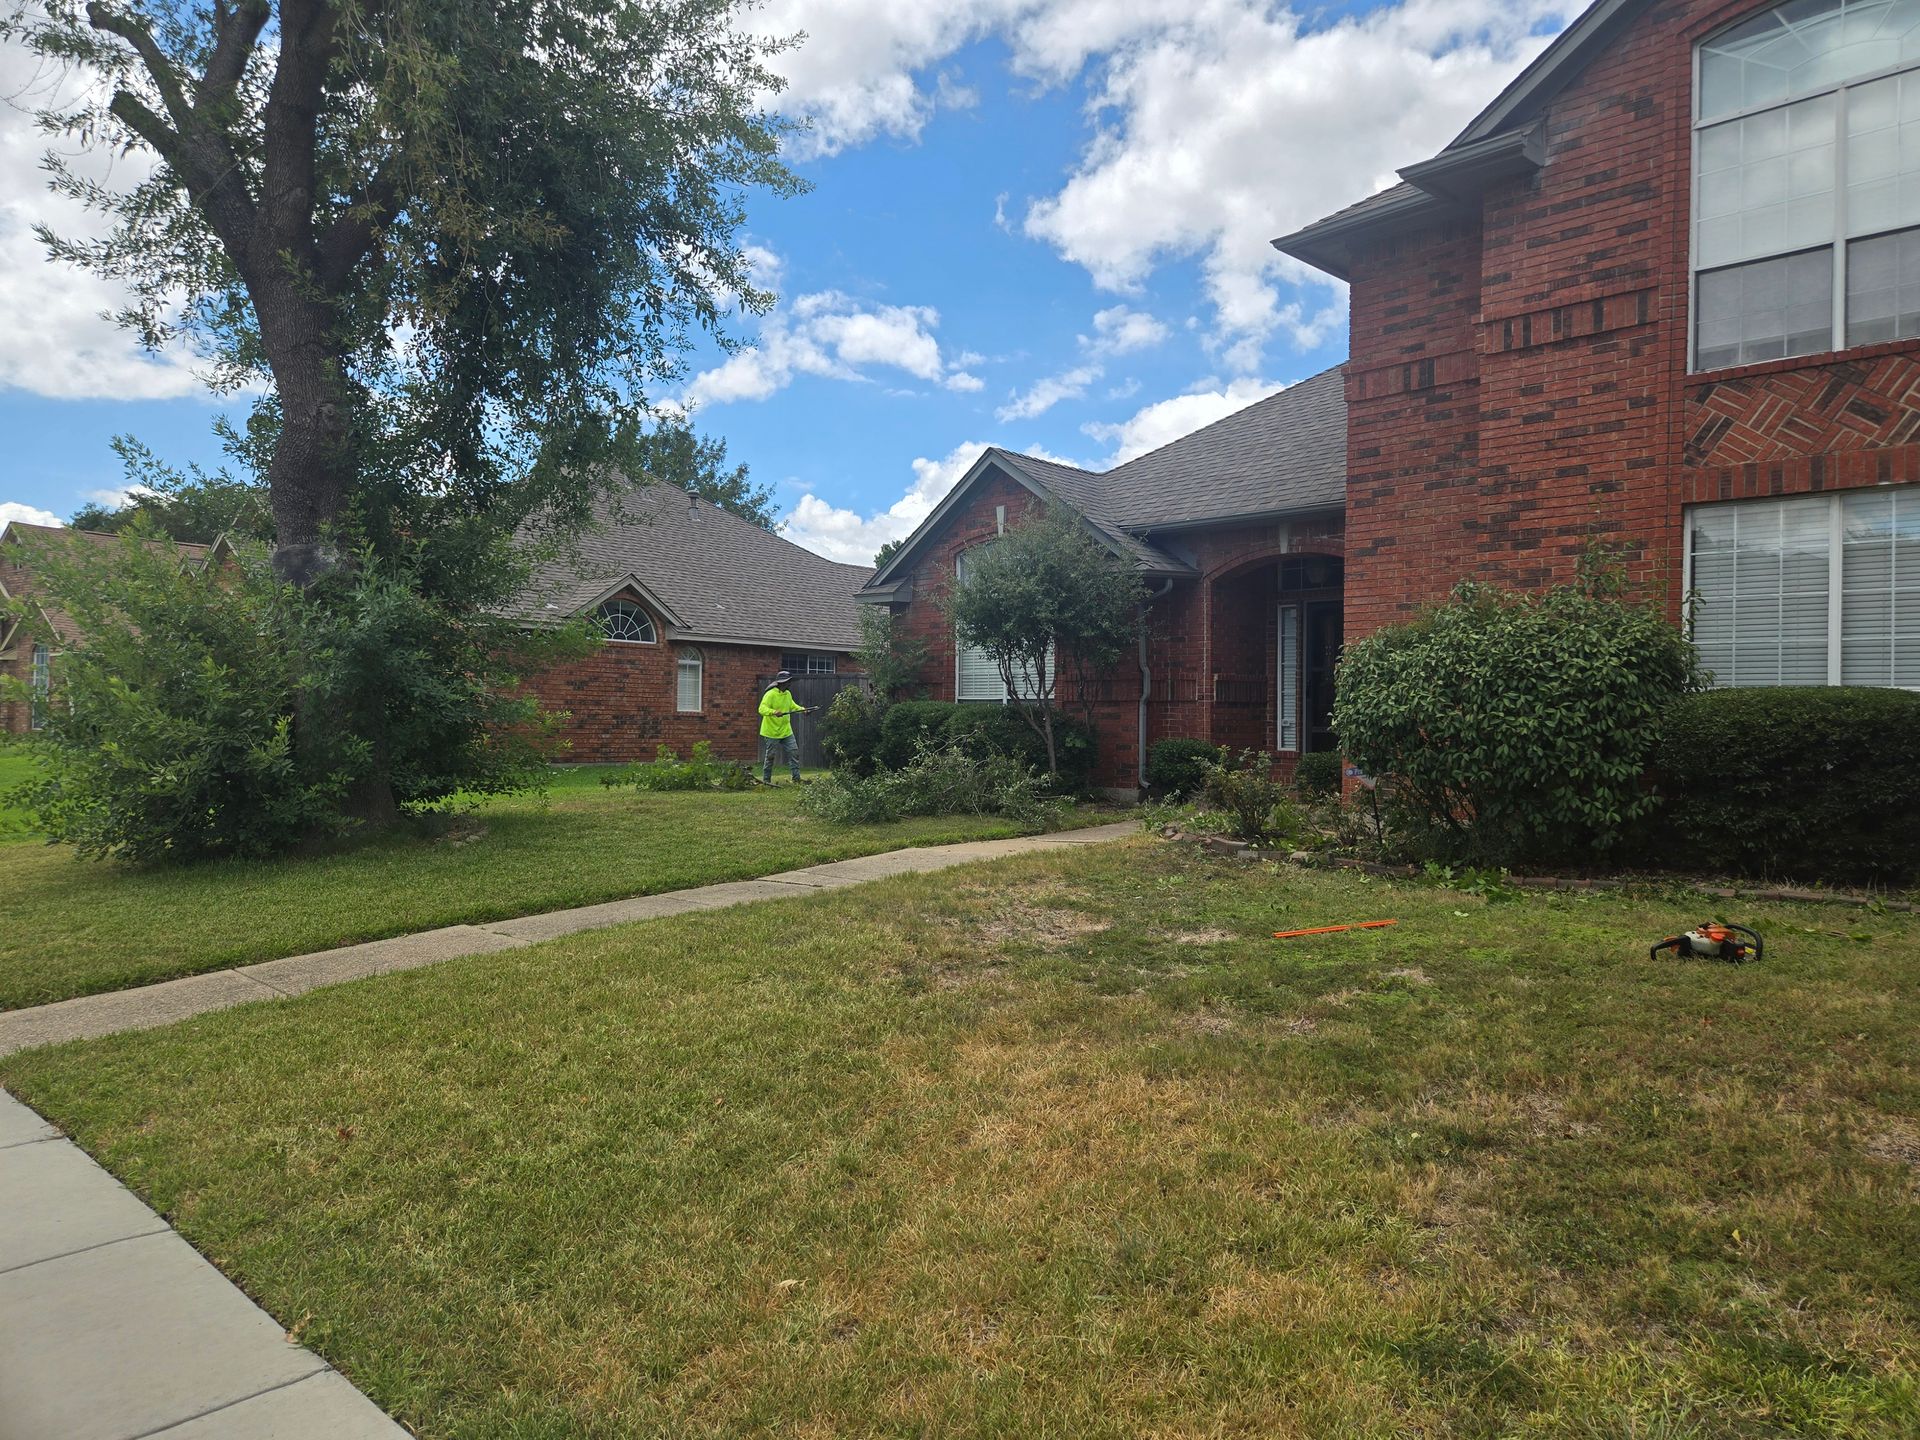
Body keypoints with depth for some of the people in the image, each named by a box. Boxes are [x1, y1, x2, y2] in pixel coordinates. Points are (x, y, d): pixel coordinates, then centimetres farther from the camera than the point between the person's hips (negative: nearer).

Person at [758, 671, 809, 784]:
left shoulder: (788, 694, 8)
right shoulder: (770, 694, -17)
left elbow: (792, 705, 25)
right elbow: (762, 709, -28)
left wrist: (801, 709, 6)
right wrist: (773, 712, -45)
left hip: (786, 731, 7)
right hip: (772, 732, -7)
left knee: (794, 752, 0)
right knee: (770, 756, 2)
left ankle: (796, 779, 4)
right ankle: (766, 780, 14)